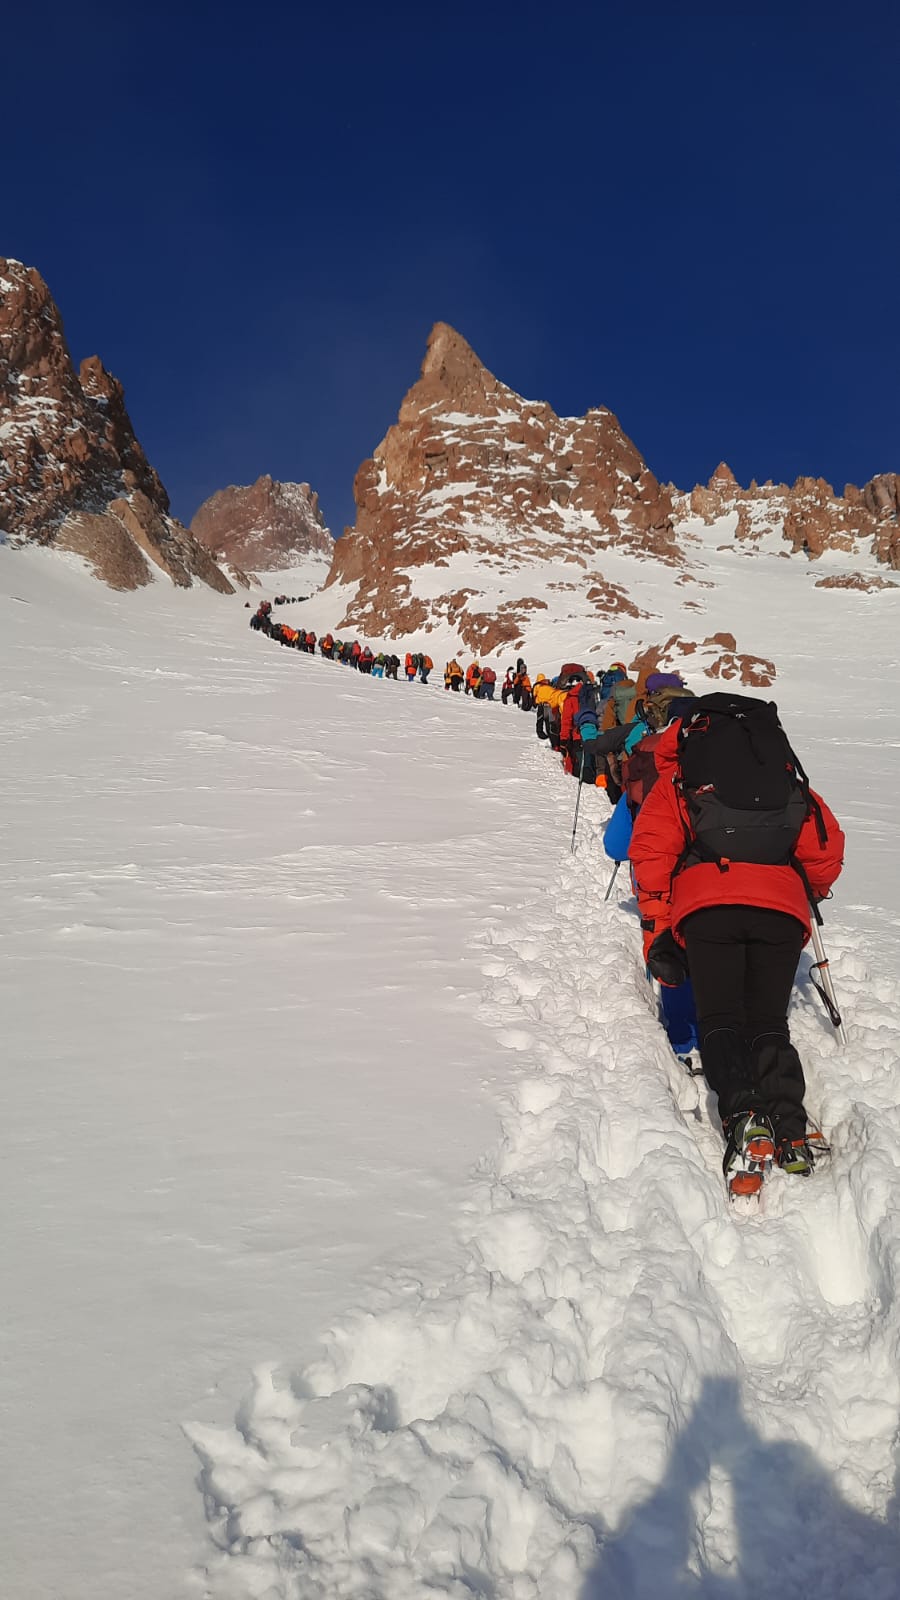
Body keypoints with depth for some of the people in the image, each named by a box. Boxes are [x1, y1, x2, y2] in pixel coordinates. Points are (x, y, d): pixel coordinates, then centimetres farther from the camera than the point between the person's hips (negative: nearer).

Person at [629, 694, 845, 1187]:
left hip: (706, 905, -2)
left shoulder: (678, 779, 20)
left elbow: (650, 850, 7)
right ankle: (791, 1129, -9)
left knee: (719, 1018, 5)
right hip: (782, 909, 2)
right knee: (769, 1022, 12)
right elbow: (827, 848, 19)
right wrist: (812, 892, 39)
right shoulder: (788, 777, 27)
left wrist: (656, 932, 9)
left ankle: (744, 1118, -19)